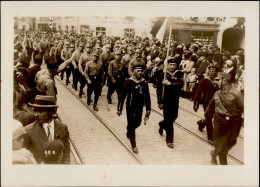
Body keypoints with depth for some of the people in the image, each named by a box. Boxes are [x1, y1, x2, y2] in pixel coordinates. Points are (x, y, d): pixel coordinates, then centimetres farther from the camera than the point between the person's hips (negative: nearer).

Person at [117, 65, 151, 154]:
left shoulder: (144, 83, -3)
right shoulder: (129, 82, -14)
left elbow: (147, 97, 4)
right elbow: (122, 96, -11)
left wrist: (148, 109, 4)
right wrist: (119, 109, -10)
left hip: (140, 107, 4)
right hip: (130, 107, -4)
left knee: (138, 123, 18)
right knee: (131, 125, 1)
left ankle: (129, 130, 52)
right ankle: (133, 145, 14)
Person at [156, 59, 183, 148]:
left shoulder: (179, 74, -3)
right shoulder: (163, 75, -10)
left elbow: (181, 84, -21)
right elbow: (159, 89, -9)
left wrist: (169, 83, -29)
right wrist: (159, 102, -10)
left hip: (175, 100, 4)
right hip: (166, 101, -4)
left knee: (174, 117, 19)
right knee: (169, 120, 0)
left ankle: (162, 124, 51)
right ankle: (169, 140, 15)